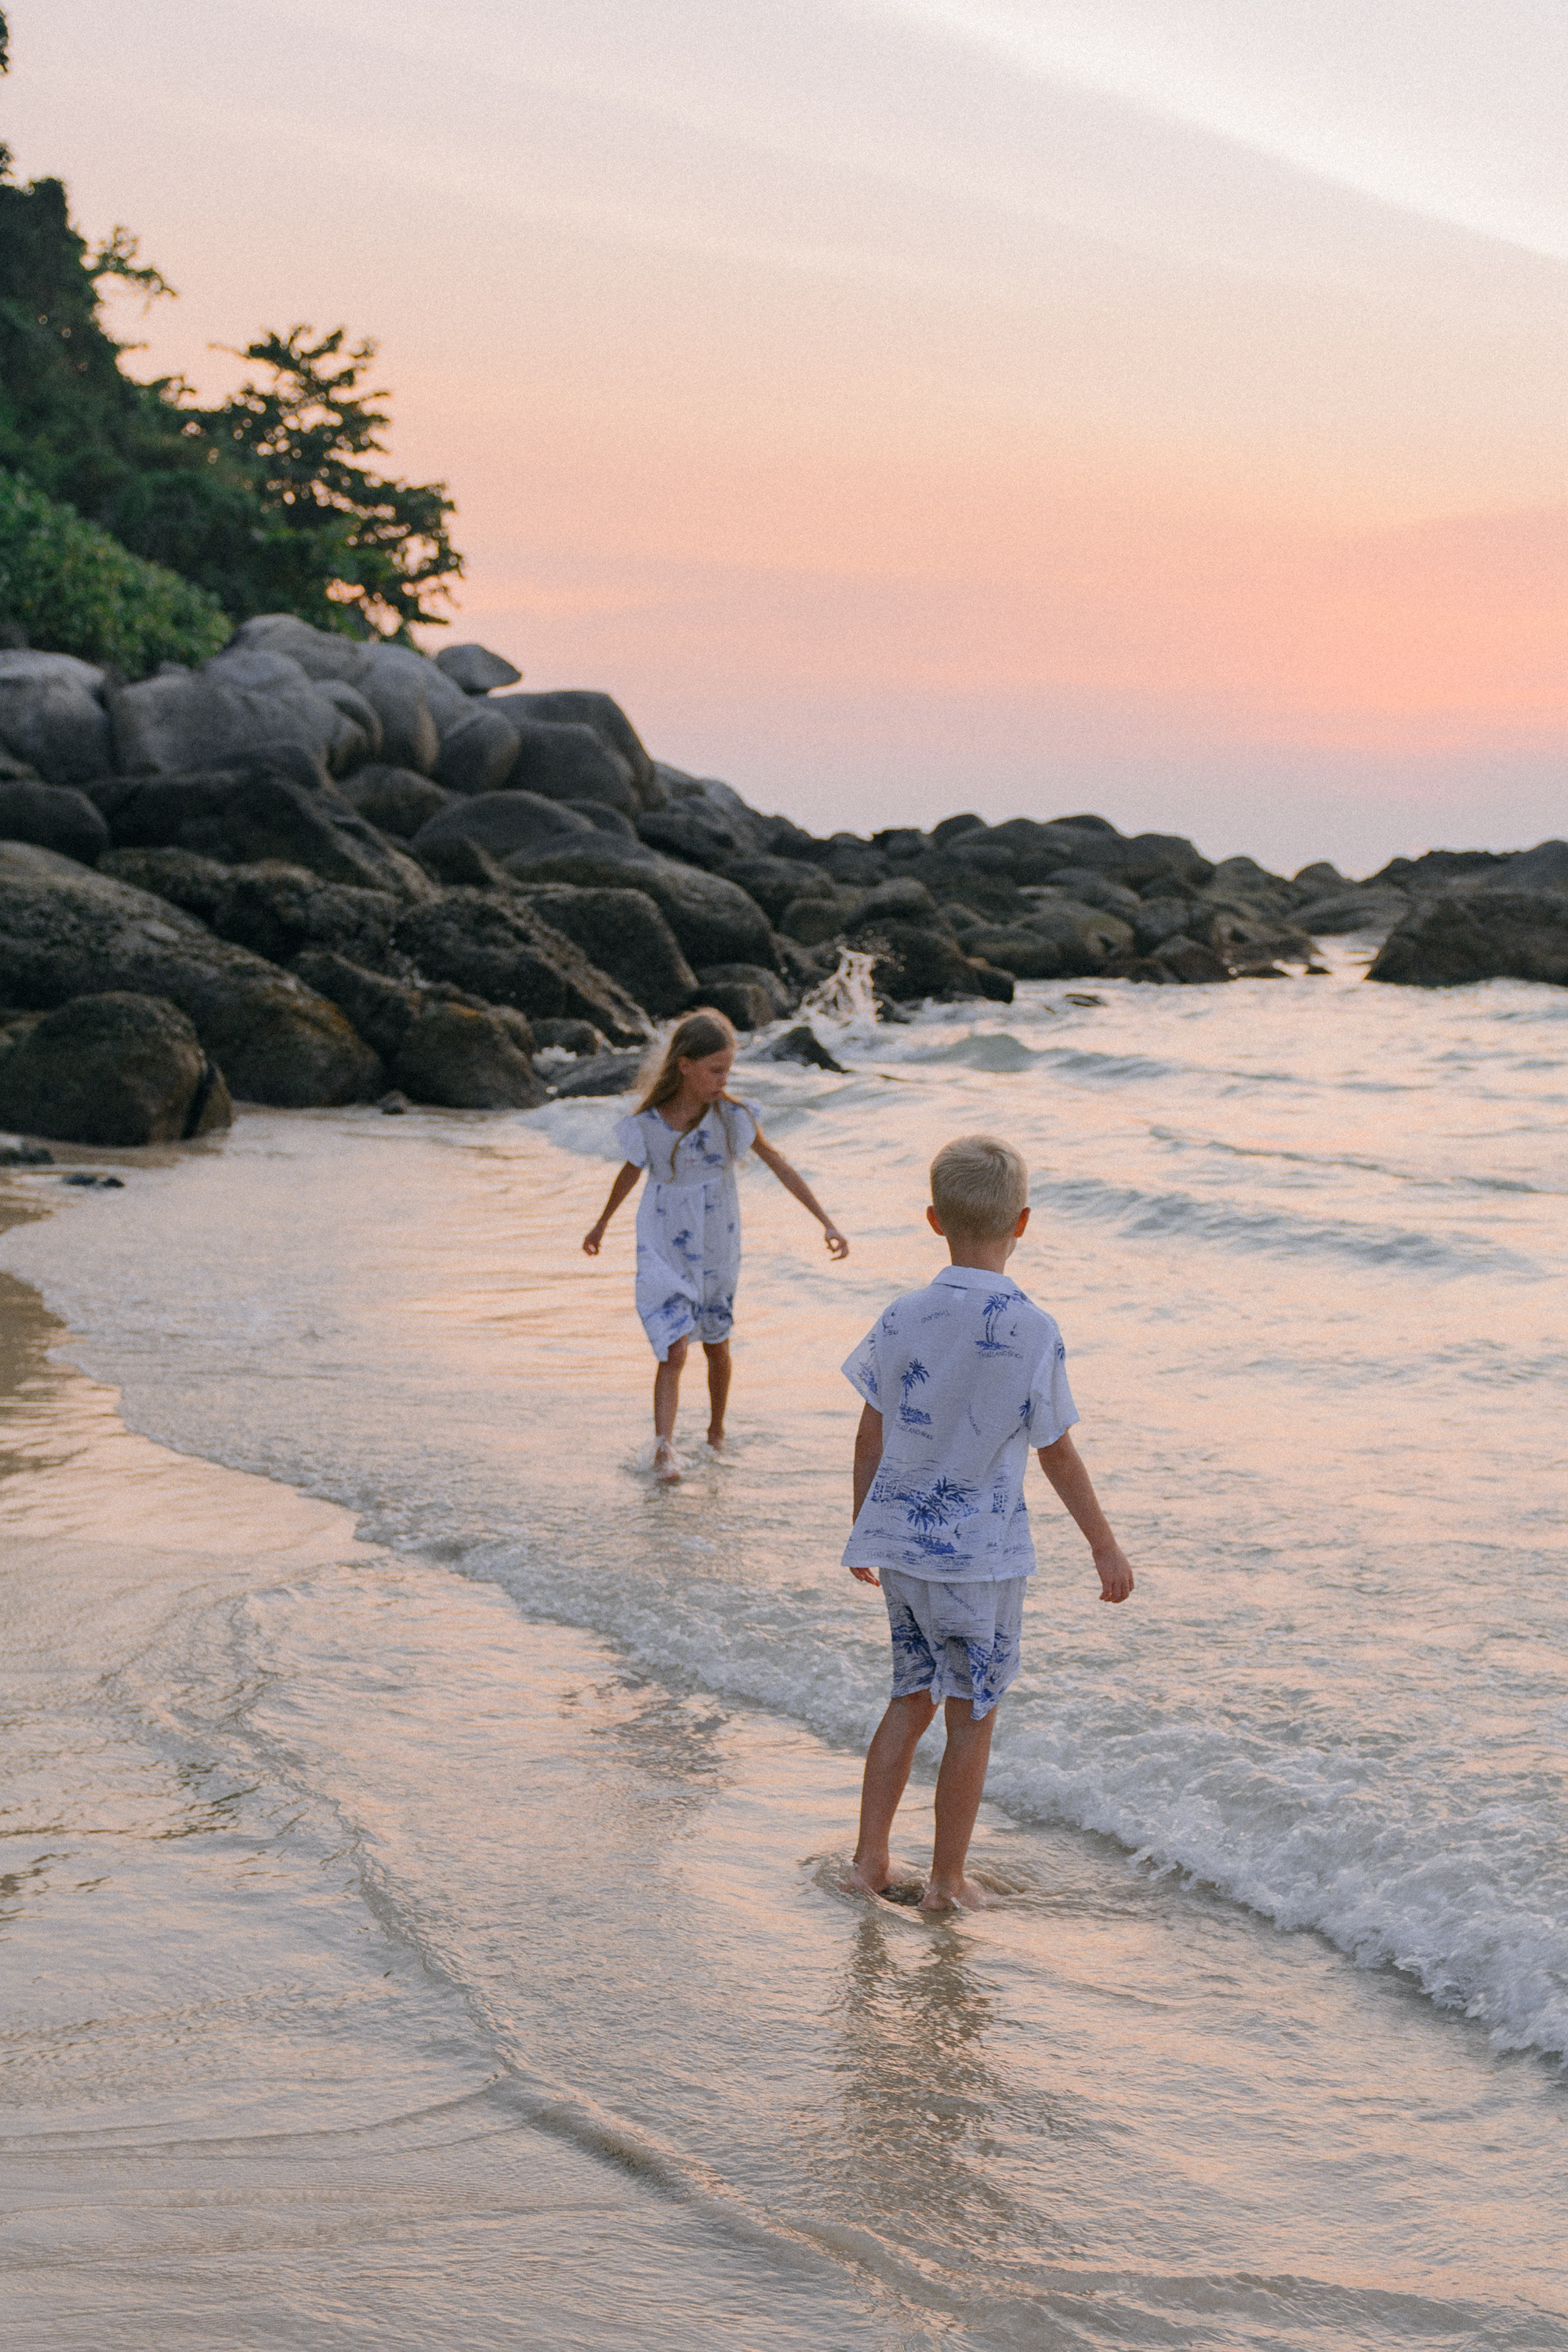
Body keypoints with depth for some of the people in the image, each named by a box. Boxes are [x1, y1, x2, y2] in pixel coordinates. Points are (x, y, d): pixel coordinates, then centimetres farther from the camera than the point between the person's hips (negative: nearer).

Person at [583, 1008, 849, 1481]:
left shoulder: (733, 1117, -14)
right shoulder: (647, 1125, -15)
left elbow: (777, 1164, -4)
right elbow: (630, 1174, 5)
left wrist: (826, 1222, -5)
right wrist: (602, 1225, 20)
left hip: (716, 1251, 2)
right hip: (664, 1254, -2)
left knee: (717, 1346, 16)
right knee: (674, 1351, -14)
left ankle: (717, 1433, 36)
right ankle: (663, 1450, -16)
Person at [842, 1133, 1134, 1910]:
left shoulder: (903, 1318, -4)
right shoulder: (1034, 1333, -15)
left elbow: (871, 1435, 4)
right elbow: (1058, 1456, -8)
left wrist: (862, 1529, 18)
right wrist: (1106, 1548, 4)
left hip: (900, 1540, 4)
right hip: (981, 1553, -4)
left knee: (912, 1698, 19)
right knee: (972, 1716, 9)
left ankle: (869, 1860, 20)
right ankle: (946, 1882, 16)